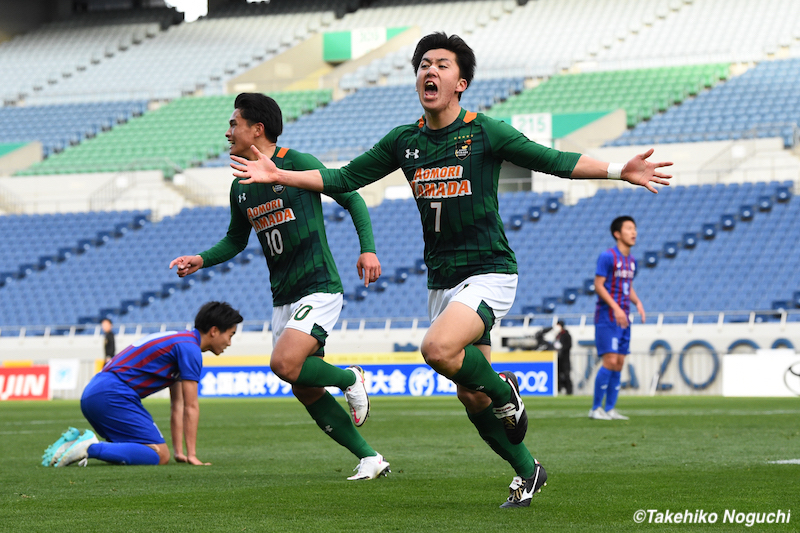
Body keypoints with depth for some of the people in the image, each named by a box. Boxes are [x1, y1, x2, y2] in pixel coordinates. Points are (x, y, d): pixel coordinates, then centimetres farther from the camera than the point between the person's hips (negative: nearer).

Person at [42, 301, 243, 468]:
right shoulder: (189, 348, -7)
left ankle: (74, 444, 7)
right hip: (112, 395, -10)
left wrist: (179, 452, 21)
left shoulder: (180, 342, 25)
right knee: (160, 455, -14)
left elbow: (177, 406, 24)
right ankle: (91, 448, -22)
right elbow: (190, 407, -7)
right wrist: (192, 455, -4)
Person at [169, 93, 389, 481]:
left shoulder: (299, 164, -9)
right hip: (283, 298, 7)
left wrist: (368, 248, -15)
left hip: (319, 288, -7)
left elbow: (352, 199, -3)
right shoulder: (240, 187, 11)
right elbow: (236, 240, 23)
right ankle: (369, 459, 12)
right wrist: (201, 260, 6)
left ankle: (350, 378, 3)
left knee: (284, 364, -25)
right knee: (305, 390, 3)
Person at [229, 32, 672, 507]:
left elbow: (555, 161, -8)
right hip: (441, 280, 6)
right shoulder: (405, 141, 7)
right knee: (471, 397, 6)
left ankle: (503, 389, -1)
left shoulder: (484, 133, -7)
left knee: (438, 349, -30)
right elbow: (344, 178, 14)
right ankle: (527, 471, 25)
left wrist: (619, 171, -21)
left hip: (489, 272, -6)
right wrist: (277, 175, 7)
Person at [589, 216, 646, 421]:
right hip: (607, 317, -8)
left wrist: (637, 303, 3)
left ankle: (610, 409, 9)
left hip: (623, 318, 8)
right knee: (610, 361, -13)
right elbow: (598, 285, -13)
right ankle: (596, 408, -6)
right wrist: (616, 308, -20)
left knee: (619, 363, 5)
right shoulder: (607, 257, -10)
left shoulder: (631, 261, 15)